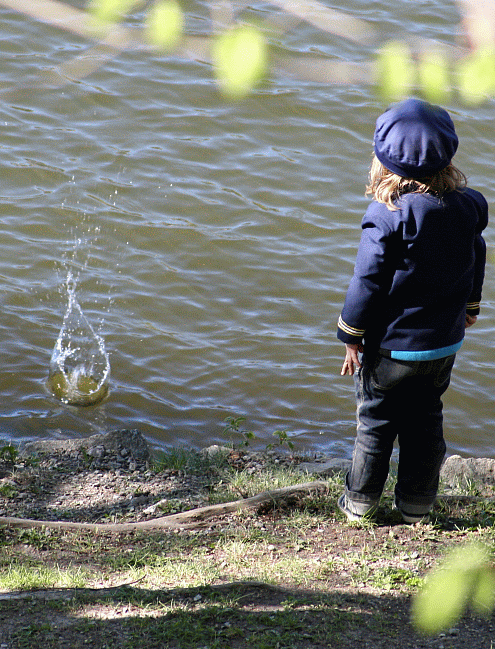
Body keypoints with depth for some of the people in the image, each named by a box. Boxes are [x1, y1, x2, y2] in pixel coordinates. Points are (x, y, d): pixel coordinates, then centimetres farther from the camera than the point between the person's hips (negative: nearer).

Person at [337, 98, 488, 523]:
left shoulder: (387, 216, -22)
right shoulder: (466, 206, -6)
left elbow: (367, 282, -18)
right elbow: (475, 260, 10)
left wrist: (351, 336, -6)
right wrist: (469, 306, 27)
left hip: (391, 345, -4)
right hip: (444, 343, 5)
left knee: (375, 421, 12)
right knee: (425, 420, 18)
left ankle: (360, 503, 23)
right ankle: (417, 506, 27)